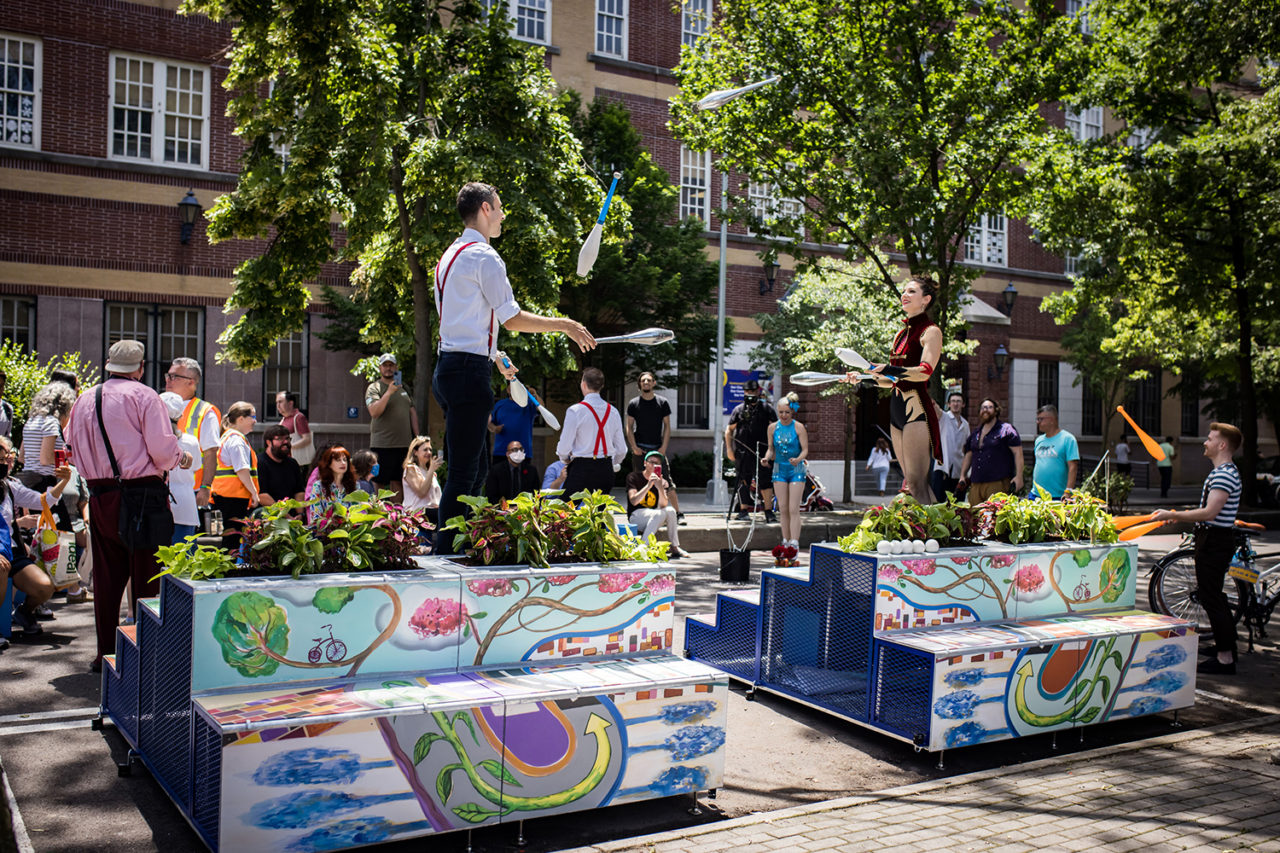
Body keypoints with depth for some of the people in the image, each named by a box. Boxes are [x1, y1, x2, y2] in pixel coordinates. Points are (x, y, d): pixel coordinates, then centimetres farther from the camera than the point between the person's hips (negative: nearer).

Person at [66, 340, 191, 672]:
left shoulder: (84, 399, 11)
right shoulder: (144, 396, -7)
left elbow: (72, 443, 18)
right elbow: (162, 448, -13)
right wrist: (181, 457, 6)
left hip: (99, 496, 5)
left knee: (106, 577, 12)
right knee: (146, 576, 2)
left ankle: (105, 653, 18)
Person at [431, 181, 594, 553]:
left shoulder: (451, 255, 20)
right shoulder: (483, 256, -10)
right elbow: (513, 319, -11)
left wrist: (493, 355, 35)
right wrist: (564, 325, -1)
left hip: (450, 368, 10)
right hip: (469, 371, -10)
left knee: (471, 469, 14)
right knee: (463, 473, -9)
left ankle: (460, 549, 18)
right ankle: (447, 552, -8)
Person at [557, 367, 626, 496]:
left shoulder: (575, 411, -9)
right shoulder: (613, 412, 5)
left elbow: (564, 448, -8)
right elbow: (621, 450, 8)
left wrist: (566, 459, 14)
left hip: (581, 470, -5)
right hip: (606, 470, 5)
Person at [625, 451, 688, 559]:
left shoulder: (663, 482, 9)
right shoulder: (633, 477, -1)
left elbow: (663, 505, -7)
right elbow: (634, 501, -15)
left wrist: (660, 488, -25)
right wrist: (649, 485, -25)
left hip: (654, 517, 4)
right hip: (636, 515, -4)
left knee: (670, 510, -25)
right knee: (660, 513, -31)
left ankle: (674, 548, -18)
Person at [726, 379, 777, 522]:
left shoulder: (767, 409, 7)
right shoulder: (738, 410, 12)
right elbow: (729, 430, 14)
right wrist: (729, 448, 6)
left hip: (761, 452, -2)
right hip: (743, 452, 2)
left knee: (765, 481, -6)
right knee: (743, 482, 7)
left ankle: (769, 511, -2)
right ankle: (744, 511, 16)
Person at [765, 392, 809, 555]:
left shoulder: (799, 427, -7)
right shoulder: (773, 427, 3)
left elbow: (805, 449, -8)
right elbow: (771, 449, 11)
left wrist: (798, 459, -28)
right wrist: (767, 458, -10)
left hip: (796, 470, -3)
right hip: (779, 469, 3)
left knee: (793, 509, -8)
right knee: (783, 509, 5)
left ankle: (794, 543, -8)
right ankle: (786, 541, 14)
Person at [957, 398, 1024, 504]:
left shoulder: (1006, 429, 3)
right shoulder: (974, 434, 21)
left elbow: (1018, 453, -3)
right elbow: (968, 456, 28)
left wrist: (1018, 476, -11)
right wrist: (962, 476, 17)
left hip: (998, 483, -6)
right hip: (975, 484, 6)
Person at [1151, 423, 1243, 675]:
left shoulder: (1224, 474, -19)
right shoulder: (1223, 471, 15)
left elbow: (1209, 512, -27)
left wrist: (1172, 515, -20)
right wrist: (1179, 514, 16)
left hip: (1215, 541, -11)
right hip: (1214, 539, 11)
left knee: (1211, 597, -7)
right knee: (1213, 595, 19)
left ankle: (1225, 659, -4)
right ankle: (1226, 646, 30)